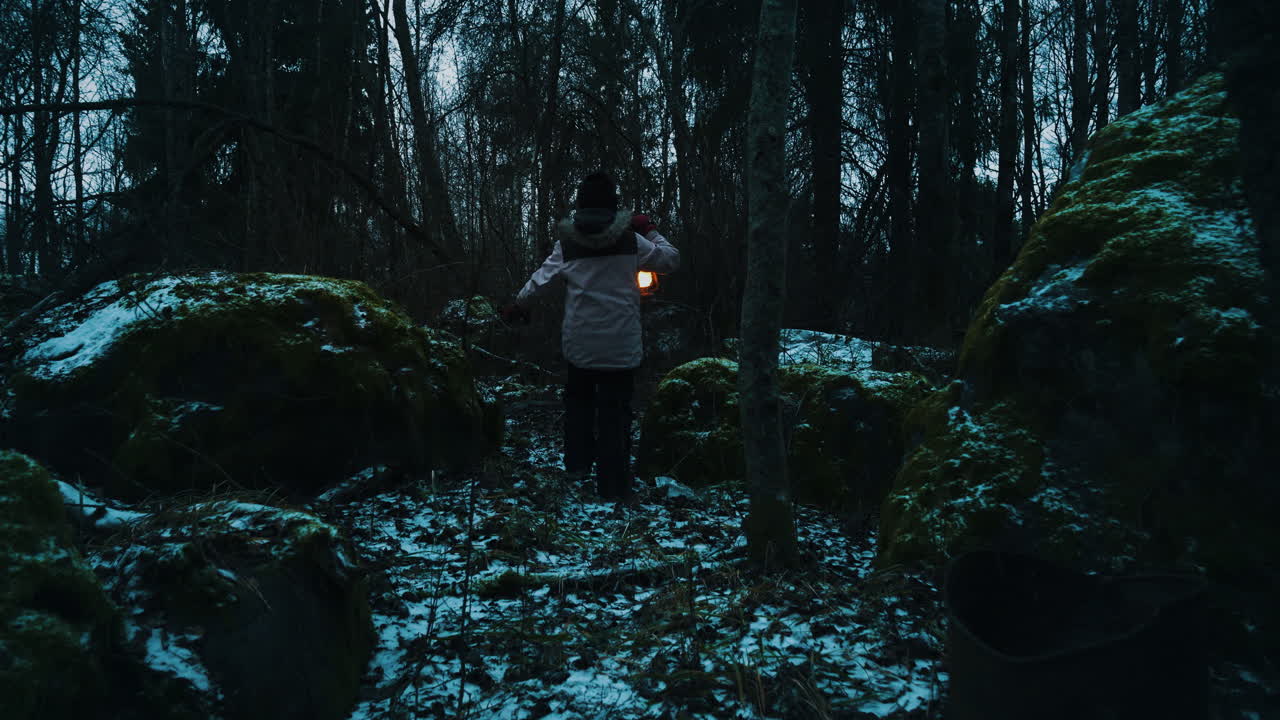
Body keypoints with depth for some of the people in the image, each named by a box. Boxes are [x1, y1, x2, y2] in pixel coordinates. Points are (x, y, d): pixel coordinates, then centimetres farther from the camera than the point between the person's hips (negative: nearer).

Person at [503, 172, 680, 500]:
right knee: (615, 410, 3)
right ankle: (613, 486, 5)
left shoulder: (567, 244, -1)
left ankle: (578, 464, 20)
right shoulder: (631, 240, -3)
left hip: (580, 343, 1)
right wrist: (651, 232, 20)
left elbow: (540, 280, 5)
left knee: (579, 400, 22)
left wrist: (516, 307, 20)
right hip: (621, 345, -1)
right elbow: (671, 259, 6)